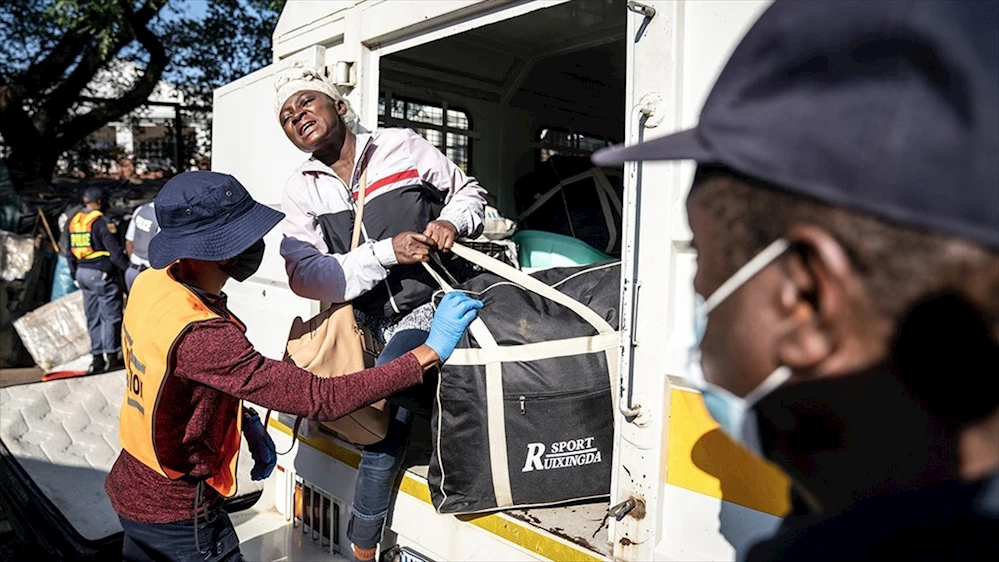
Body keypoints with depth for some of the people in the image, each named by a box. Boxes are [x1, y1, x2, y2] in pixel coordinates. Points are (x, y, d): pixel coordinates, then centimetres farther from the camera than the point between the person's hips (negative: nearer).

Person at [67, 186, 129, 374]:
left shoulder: (73, 222, 10)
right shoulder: (102, 222, -15)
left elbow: (70, 253, 15)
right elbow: (115, 251, -17)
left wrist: (75, 274, 22)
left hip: (83, 273, 8)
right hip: (103, 274, -8)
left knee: (93, 317, 13)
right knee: (110, 316, 1)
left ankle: (97, 358, 17)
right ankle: (112, 357, 4)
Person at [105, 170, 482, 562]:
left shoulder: (152, 282, -10)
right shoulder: (198, 336, -37)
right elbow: (320, 399, -38)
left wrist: (245, 419, -3)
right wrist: (431, 351, -37)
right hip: (176, 515, -8)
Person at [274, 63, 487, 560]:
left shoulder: (401, 146, 3)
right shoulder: (301, 191, 7)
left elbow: (468, 190, 17)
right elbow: (304, 275, -8)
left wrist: (452, 223, -8)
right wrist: (386, 251, -19)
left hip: (429, 305, -3)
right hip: (373, 325, 4)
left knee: (386, 399, -24)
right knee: (391, 413, -10)